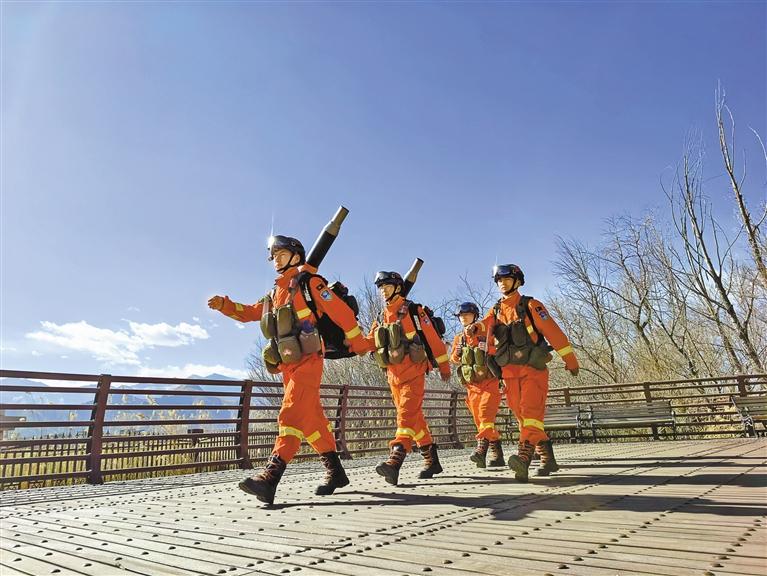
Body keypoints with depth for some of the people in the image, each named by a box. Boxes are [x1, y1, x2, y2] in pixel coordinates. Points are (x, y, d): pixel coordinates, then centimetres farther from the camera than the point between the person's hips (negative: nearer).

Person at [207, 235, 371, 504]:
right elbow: (249, 312, 20)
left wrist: (359, 344, -5)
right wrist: (224, 305, 3)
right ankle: (335, 472, 23)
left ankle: (269, 479, -24)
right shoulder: (275, 293, 20)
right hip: (287, 365, 8)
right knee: (312, 419, 12)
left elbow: (341, 312, -6)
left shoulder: (309, 283, -3)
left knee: (292, 415, -17)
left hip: (308, 362, -8)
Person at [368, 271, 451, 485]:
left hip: (413, 372, -7)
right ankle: (431, 460, 23)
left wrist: (443, 366, 0)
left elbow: (433, 339, -1)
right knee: (414, 418, 12)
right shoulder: (381, 318, 15)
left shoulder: (413, 311, -3)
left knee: (407, 414, -18)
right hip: (393, 375, 7)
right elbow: (369, 343, 8)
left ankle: (395, 462, -30)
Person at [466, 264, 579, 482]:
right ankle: (547, 459, 19)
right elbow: (486, 325, -6)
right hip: (510, 373, 6)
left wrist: (570, 360, -3)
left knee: (531, 411, -20)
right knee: (523, 416, 8)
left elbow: (554, 333, -2)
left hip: (533, 370, -5)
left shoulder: (531, 306, 0)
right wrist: (475, 327, -30)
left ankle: (524, 457, -33)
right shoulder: (496, 310, 15)